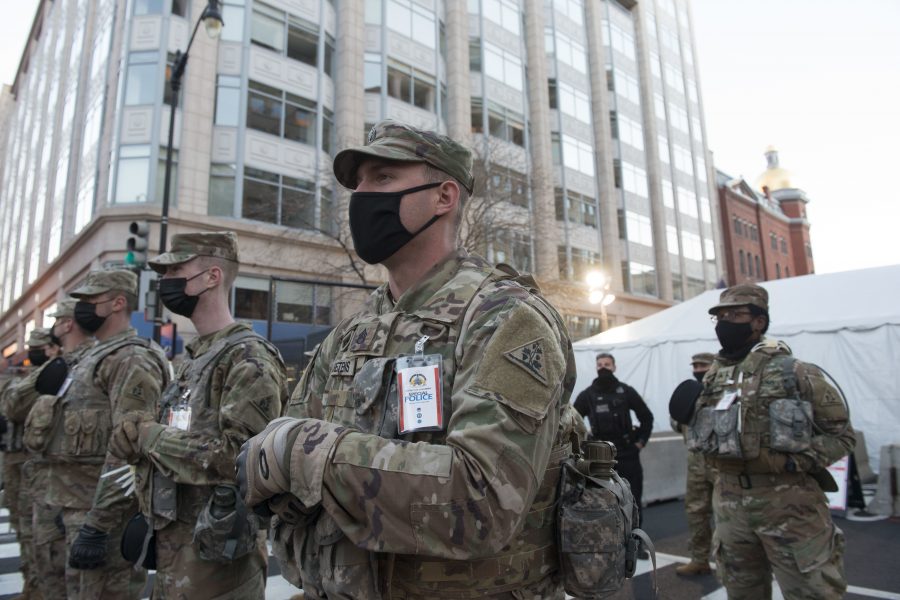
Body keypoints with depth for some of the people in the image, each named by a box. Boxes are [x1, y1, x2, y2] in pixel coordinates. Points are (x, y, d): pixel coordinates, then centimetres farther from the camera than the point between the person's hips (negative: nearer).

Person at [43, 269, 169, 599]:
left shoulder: (131, 360, -17)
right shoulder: (96, 355, 16)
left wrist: (97, 525, -25)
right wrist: (71, 509, 21)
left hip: (102, 512, -10)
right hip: (80, 504, 10)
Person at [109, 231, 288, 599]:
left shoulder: (248, 358, -18)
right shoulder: (192, 358, 10)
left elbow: (238, 457, -28)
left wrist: (150, 436, -17)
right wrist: (137, 428, -6)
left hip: (214, 546, -8)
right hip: (172, 540, 8)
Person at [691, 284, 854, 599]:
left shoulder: (793, 371, -8)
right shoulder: (713, 379, 8)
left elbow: (841, 434, -5)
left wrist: (797, 460, -17)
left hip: (789, 502, -5)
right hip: (729, 502, 5)